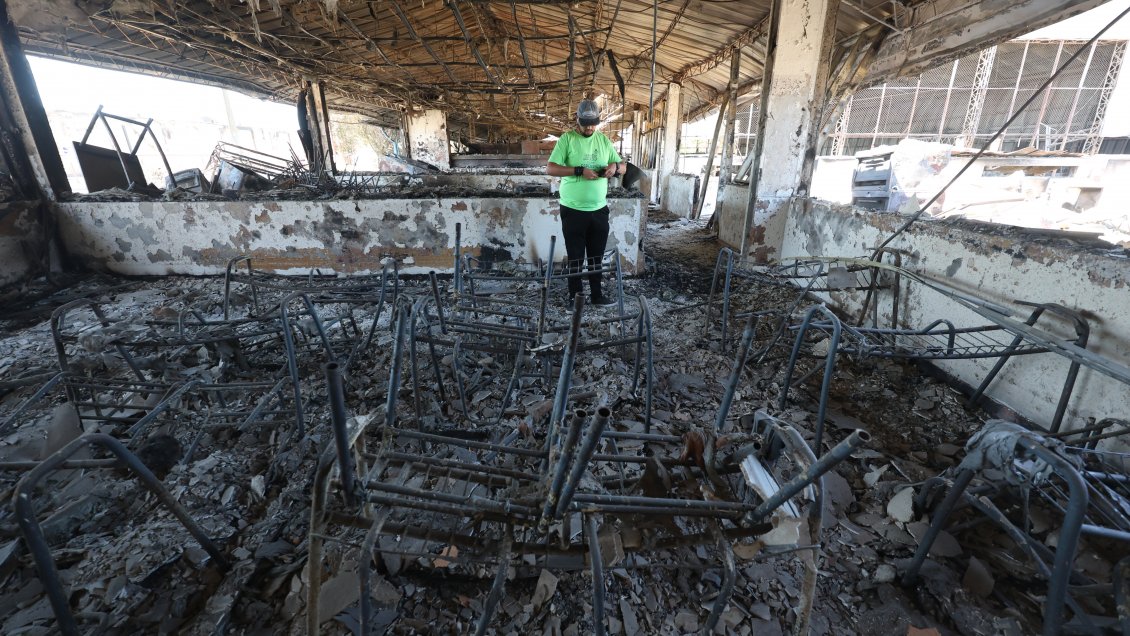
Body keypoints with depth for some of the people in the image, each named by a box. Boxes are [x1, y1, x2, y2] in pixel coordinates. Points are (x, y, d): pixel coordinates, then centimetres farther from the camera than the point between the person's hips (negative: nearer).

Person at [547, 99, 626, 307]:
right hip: (573, 210, -4)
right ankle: (575, 297, 18)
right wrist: (579, 171, -23)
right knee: (575, 257, 4)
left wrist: (615, 167, -12)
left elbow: (623, 166, 12)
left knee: (596, 256, 13)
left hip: (599, 210, 4)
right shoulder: (567, 139, -6)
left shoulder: (604, 140, 8)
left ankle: (596, 294, 27)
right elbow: (550, 169, -15)